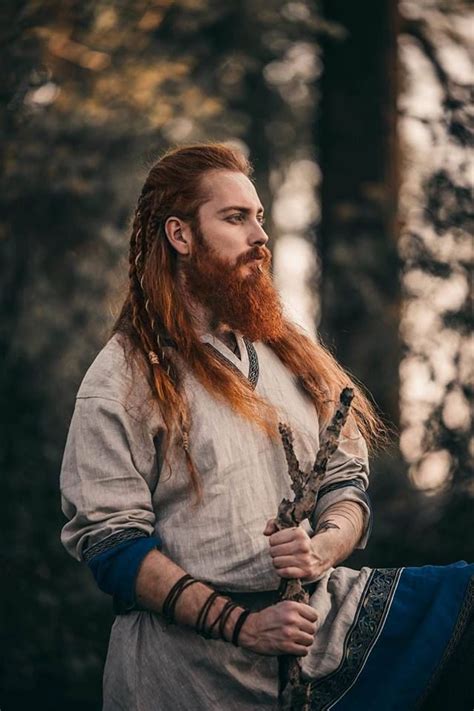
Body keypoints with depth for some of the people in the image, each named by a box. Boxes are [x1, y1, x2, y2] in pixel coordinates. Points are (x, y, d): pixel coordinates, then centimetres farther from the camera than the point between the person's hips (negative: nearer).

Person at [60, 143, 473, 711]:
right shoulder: (121, 380, -6)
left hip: (317, 617, 5)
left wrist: (321, 549, -12)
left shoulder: (294, 358, 12)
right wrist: (241, 624, -20)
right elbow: (108, 540, -12)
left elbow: (348, 481, 12)